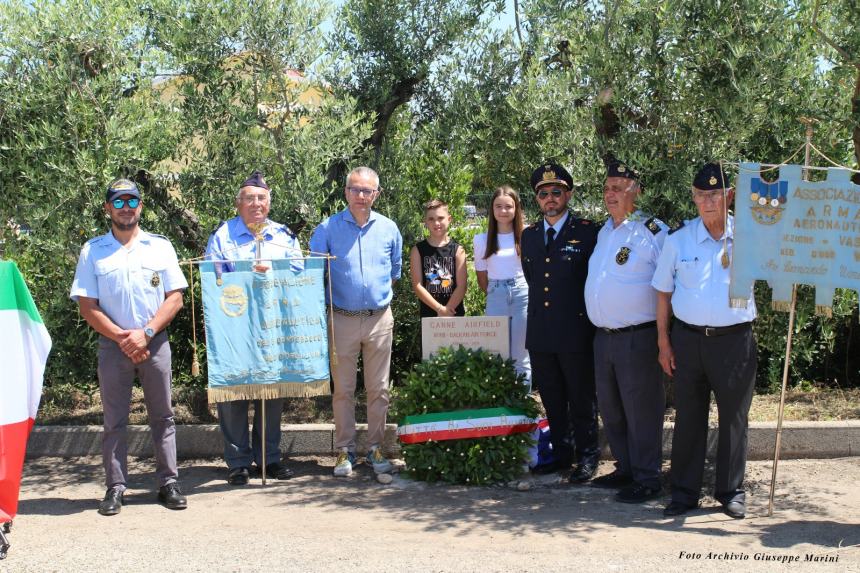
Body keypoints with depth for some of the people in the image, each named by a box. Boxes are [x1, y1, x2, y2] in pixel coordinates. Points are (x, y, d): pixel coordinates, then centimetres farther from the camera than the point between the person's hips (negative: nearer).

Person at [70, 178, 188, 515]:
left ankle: (169, 482, 12)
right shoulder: (93, 251, 4)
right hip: (113, 345, 0)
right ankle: (115, 487, 10)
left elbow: (175, 298, 1)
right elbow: (87, 306, -1)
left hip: (155, 343, 1)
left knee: (162, 416, 5)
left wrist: (145, 334, -11)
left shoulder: (160, 246, 6)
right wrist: (122, 338, -11)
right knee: (114, 420, 4)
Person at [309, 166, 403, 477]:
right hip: (342, 320, -2)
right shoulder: (327, 228, -2)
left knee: (378, 389, 6)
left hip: (379, 320, 2)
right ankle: (345, 450, 13)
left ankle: (375, 447, 16)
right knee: (343, 389, 4)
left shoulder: (389, 229, 6)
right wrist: (326, 304, -3)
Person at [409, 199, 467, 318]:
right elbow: (417, 286, -6)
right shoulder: (417, 250, 0)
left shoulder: (457, 250, 0)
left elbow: (461, 286, -5)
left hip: (455, 313, 0)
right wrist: (440, 309, -14)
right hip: (428, 315, 0)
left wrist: (446, 310, -14)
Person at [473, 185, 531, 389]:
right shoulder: (481, 240, 6)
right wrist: (497, 293, 10)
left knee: (521, 356, 2)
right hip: (495, 299, 2)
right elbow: (482, 278, 12)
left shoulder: (525, 236, -1)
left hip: (522, 296, -2)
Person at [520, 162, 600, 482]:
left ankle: (587, 457, 16)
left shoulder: (588, 232, -4)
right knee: (552, 401, 13)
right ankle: (562, 453, 25)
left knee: (581, 399, 4)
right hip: (540, 334, 5)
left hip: (576, 333, -5)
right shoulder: (529, 235, 12)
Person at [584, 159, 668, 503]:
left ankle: (647, 480, 12)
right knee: (610, 410, 16)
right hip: (603, 336, 8)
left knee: (641, 411, 0)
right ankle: (625, 469, 30)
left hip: (638, 337, -8)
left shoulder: (653, 232, -10)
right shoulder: (604, 232, 14)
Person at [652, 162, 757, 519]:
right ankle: (684, 491, 20)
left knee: (734, 418, 7)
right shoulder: (678, 240, 4)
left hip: (734, 340, -1)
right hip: (688, 339, 1)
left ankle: (731, 491, 23)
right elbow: (664, 292, 8)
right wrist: (663, 342, 5)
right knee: (688, 417, 8)